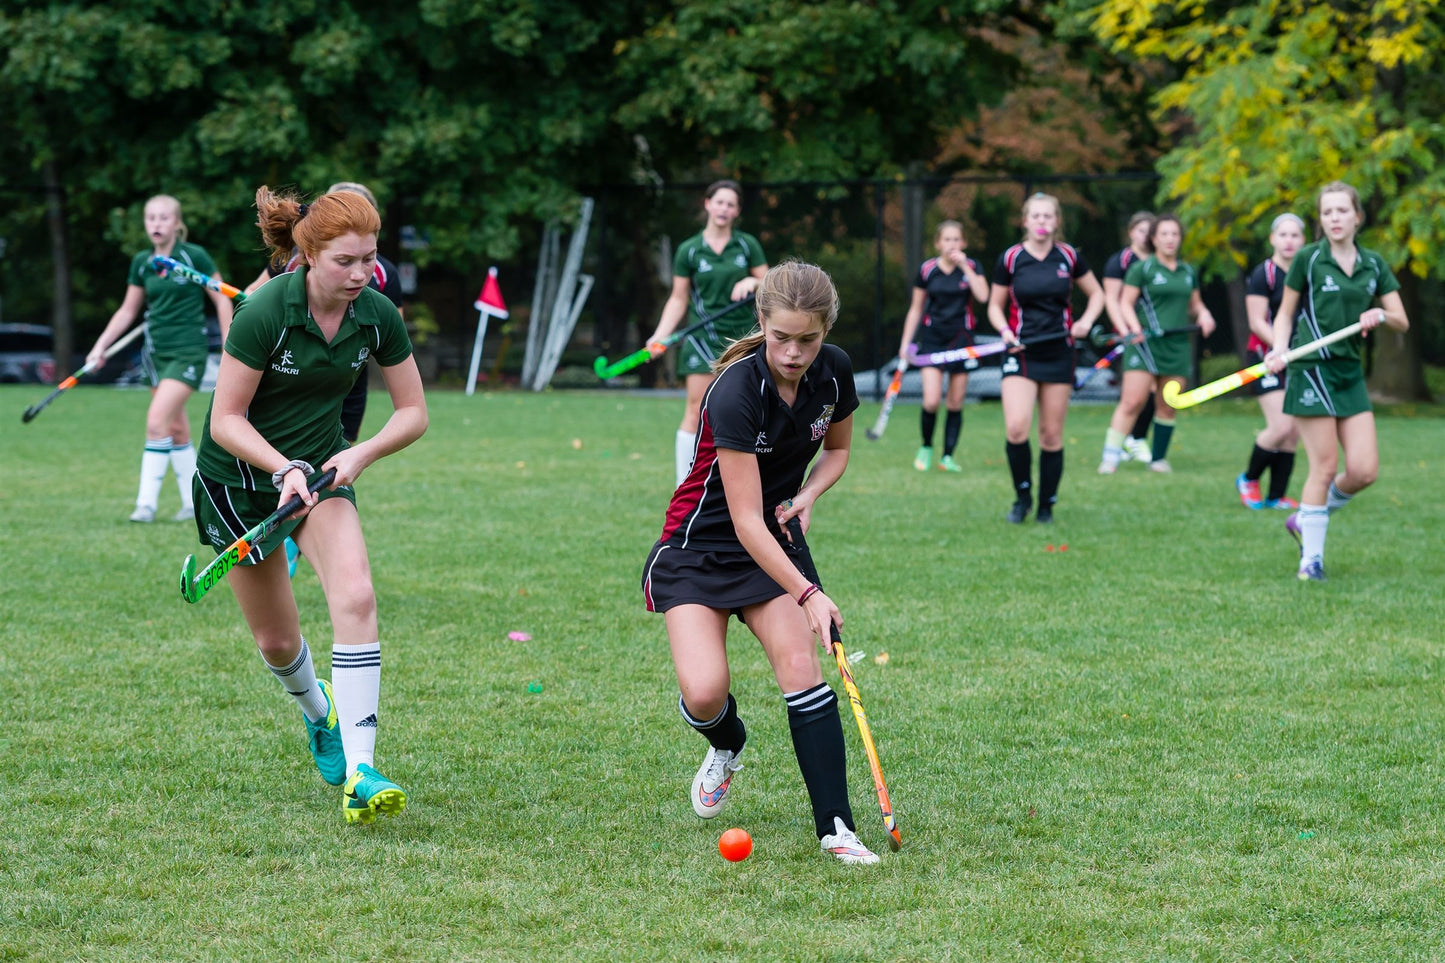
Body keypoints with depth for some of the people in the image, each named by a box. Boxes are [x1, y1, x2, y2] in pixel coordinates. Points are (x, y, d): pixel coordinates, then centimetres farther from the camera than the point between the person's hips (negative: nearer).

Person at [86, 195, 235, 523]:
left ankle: (147, 503, -16)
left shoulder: (194, 256, -8)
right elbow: (127, 311, 15)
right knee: (177, 430, 10)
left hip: (188, 353, -6)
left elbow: (222, 299, -1)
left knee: (157, 421, -18)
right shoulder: (141, 263, 6)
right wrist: (100, 347, 8)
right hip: (156, 353, 6)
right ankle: (193, 502, 19)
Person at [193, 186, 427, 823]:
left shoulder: (377, 316, -12)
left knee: (355, 595, -23)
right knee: (277, 641, 5)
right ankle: (319, 712, 43)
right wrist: (283, 468, -32)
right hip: (237, 479, -3)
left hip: (321, 468, 3)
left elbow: (412, 411, -1)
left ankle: (358, 773, -25)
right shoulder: (265, 312, -24)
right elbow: (226, 418, -18)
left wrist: (360, 455, -18)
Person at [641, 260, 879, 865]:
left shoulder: (834, 373, -9)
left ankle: (835, 828, -16)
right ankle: (727, 746, 19)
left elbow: (837, 448, 14)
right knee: (704, 694, -19)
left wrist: (808, 495, -8)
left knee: (800, 664, -17)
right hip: (700, 546, -4)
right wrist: (807, 594, -35)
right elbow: (746, 521, -29)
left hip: (778, 541, 5)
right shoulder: (736, 391, -29)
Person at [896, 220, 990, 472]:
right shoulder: (927, 270, 0)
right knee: (931, 401, -13)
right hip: (932, 338, -1)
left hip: (961, 338, 1)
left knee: (955, 403, 2)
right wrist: (905, 343, 5)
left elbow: (983, 296, -17)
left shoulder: (971, 267, 0)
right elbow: (916, 309, 8)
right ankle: (926, 448, 10)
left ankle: (947, 456, 12)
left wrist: (964, 267, -16)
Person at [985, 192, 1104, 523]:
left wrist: (1086, 321, -4)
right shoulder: (1010, 259, -1)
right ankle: (1022, 496, 3)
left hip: (1059, 355, 1)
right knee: (1016, 429, -18)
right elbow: (995, 305, 8)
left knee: (1052, 435, 3)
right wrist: (1005, 330, -11)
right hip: (1021, 354, -1)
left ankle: (1046, 506, 16)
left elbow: (1096, 293, 15)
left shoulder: (1069, 257, 2)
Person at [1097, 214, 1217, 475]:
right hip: (1145, 344, -5)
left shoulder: (1189, 272, 15)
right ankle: (1110, 458, -15)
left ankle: (1158, 458, 18)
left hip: (1178, 345, 5)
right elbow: (1126, 303, -3)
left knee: (1168, 407, 5)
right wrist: (1134, 326, -21)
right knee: (1132, 402, -14)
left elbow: (1194, 304, 26)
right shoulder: (1142, 269, 0)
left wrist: (1203, 314, 4)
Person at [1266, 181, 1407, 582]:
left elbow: (1402, 321, 12)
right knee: (1325, 466, -8)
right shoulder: (1308, 259, -2)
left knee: (1364, 470, -3)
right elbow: (1285, 312, 6)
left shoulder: (1373, 264, 9)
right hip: (1311, 368, -5)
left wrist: (1380, 315, -9)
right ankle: (1311, 558, 3)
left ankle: (1306, 518, 21)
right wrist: (1279, 350, -11)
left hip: (1350, 372, 5)